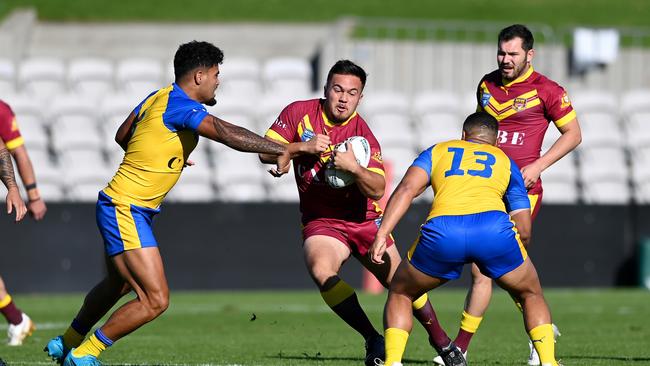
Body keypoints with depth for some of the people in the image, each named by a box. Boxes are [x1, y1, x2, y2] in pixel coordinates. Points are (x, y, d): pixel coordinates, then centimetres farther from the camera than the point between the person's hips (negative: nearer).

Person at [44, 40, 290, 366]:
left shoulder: (158, 97, 8)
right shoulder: (179, 105, -20)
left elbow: (121, 136, 22)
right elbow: (227, 134, -32)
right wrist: (281, 150, -31)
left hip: (118, 207, 10)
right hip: (126, 211, -10)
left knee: (117, 285, 30)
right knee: (155, 301, -13)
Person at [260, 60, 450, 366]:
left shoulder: (363, 136, -12)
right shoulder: (299, 112, -6)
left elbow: (377, 190, -18)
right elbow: (266, 152, -5)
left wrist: (354, 167, -37)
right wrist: (304, 147, -21)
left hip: (363, 220, 0)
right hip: (320, 222, 0)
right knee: (321, 271, -30)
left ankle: (440, 340, 24)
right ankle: (374, 341, -22)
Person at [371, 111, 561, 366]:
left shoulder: (437, 151, 31)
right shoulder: (506, 161, 32)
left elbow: (406, 189, 11)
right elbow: (524, 230, 26)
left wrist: (381, 235, 5)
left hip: (441, 231, 0)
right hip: (494, 226, 0)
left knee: (400, 294, 26)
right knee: (531, 295, 27)